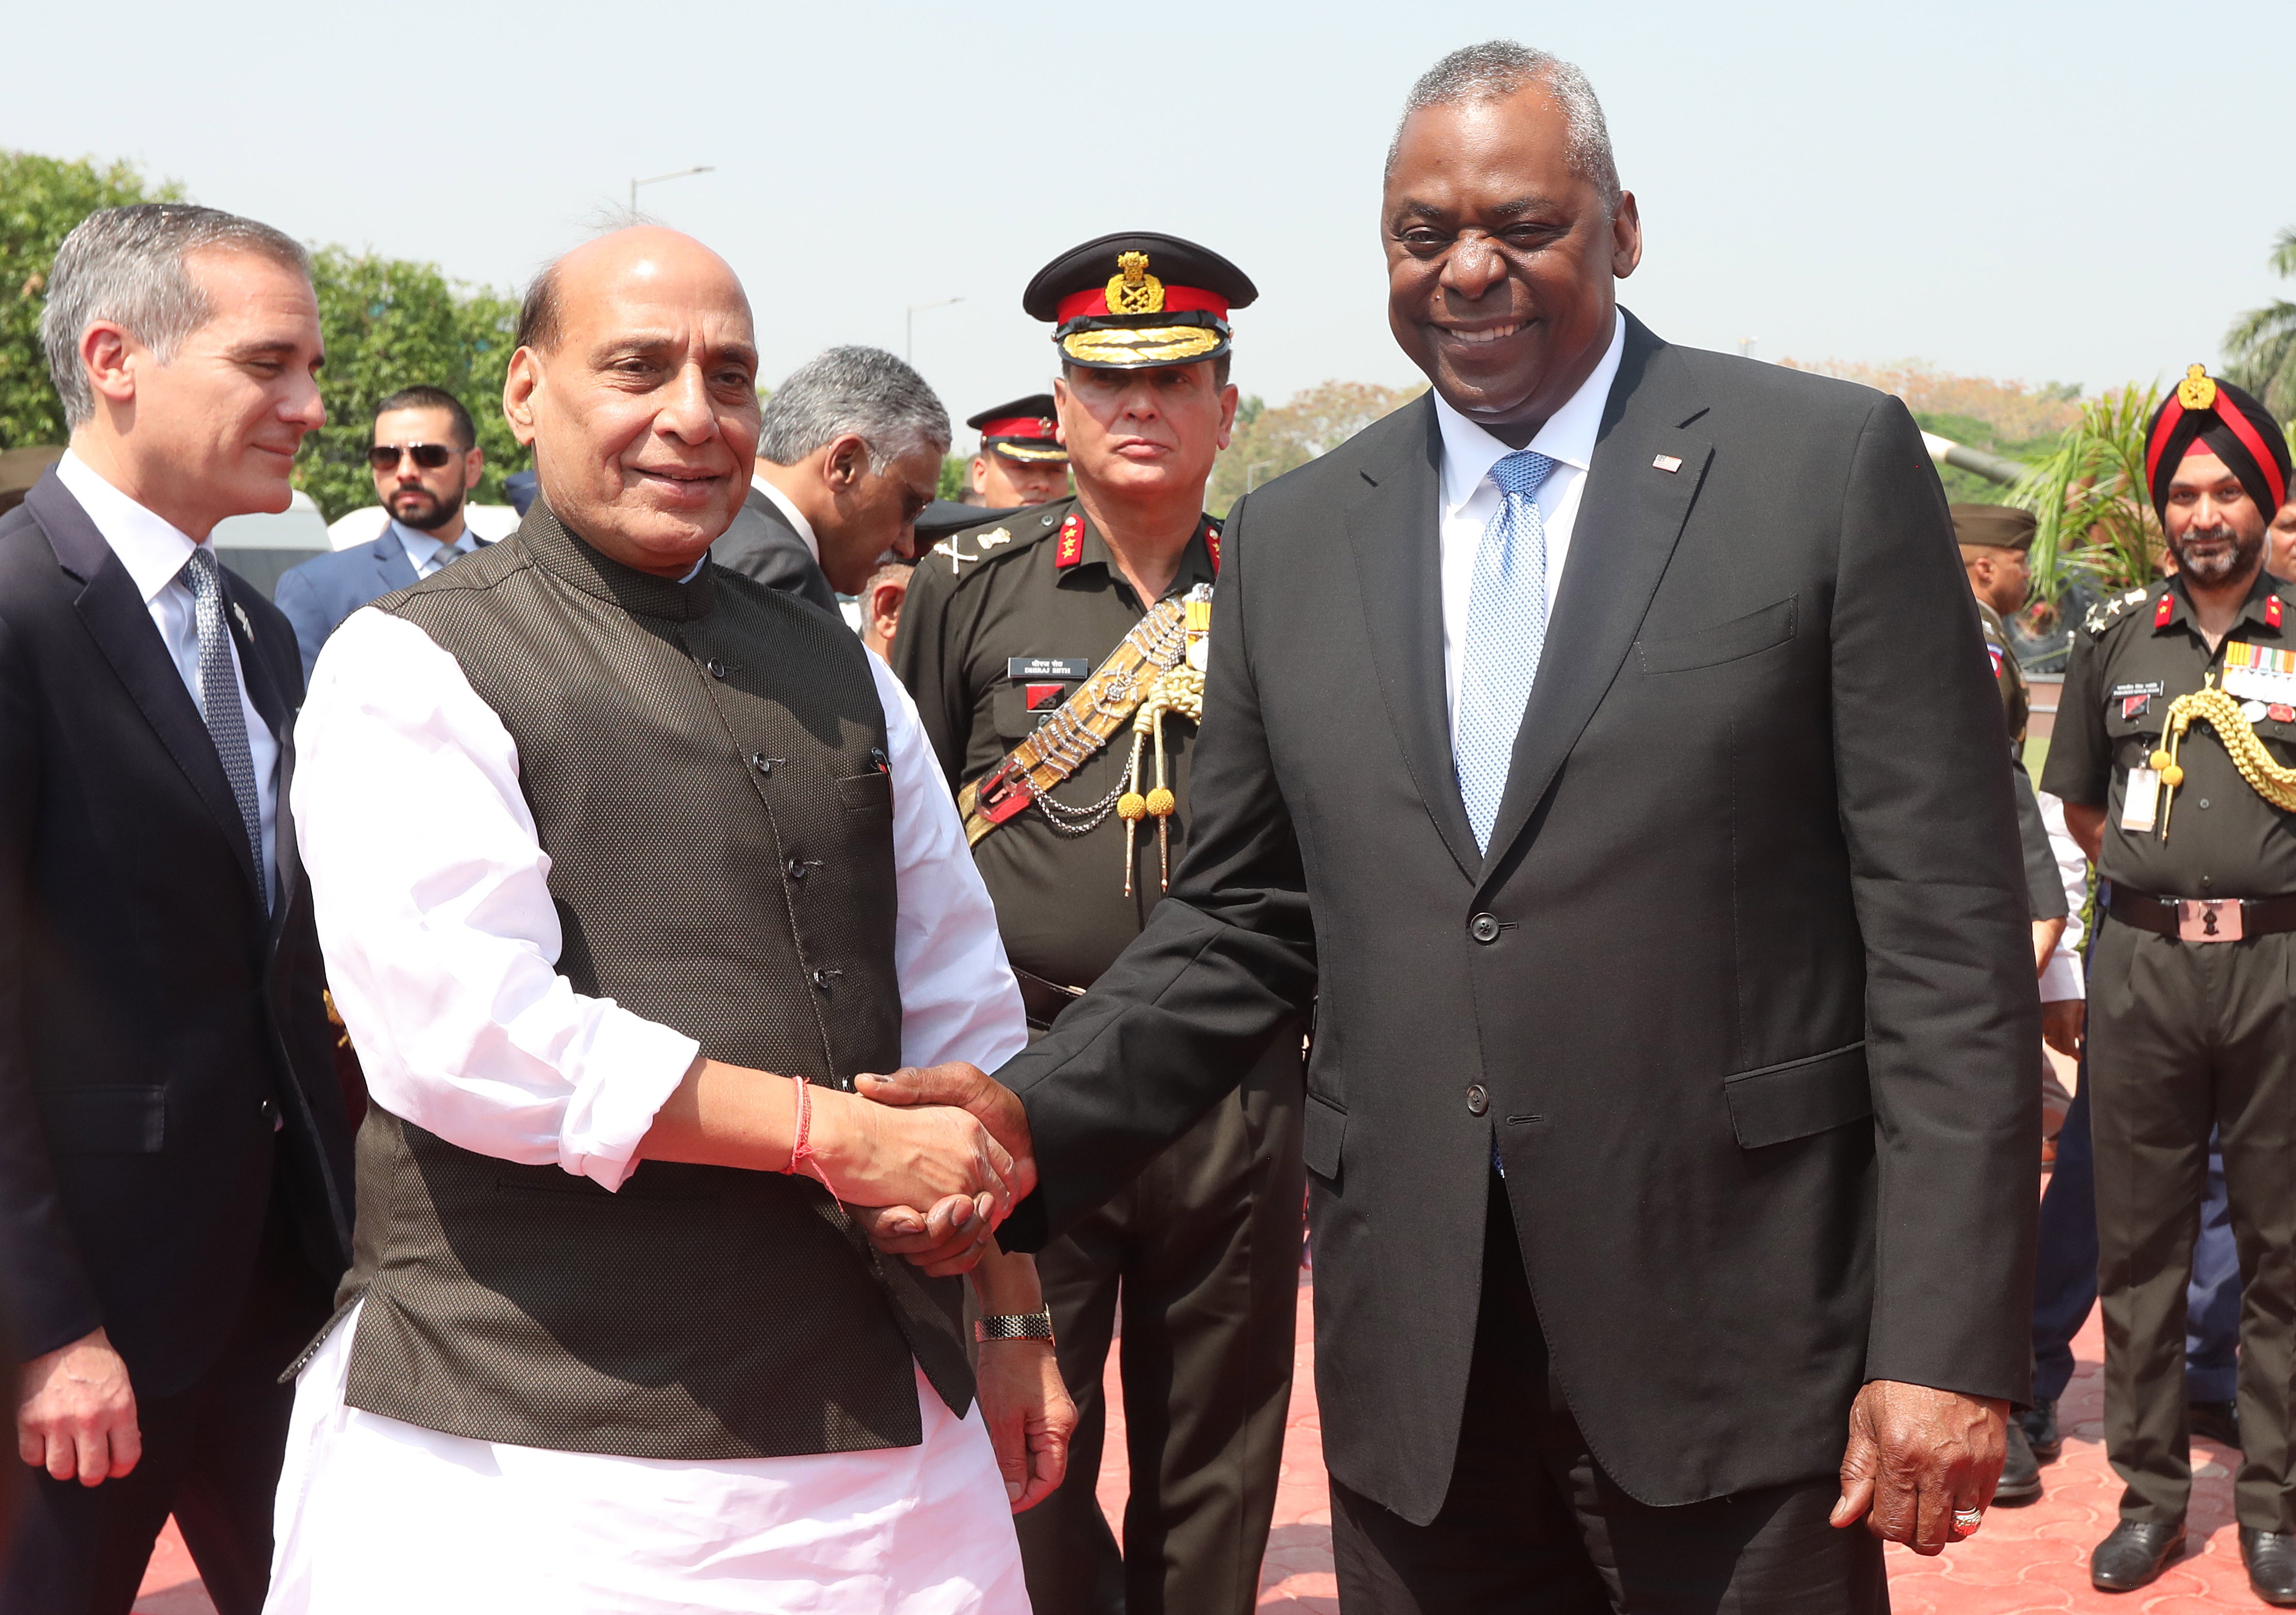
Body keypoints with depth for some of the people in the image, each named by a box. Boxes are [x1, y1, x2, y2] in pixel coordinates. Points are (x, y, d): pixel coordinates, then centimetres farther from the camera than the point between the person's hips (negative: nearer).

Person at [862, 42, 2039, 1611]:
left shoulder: (1832, 465, -2)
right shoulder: (1292, 538, 10)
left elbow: (1946, 928, -6)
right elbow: (1241, 928, 12)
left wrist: (1951, 1341, -11)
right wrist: (1034, 1117, -5)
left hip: (1734, 1341, -3)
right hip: (1416, 1350, 3)